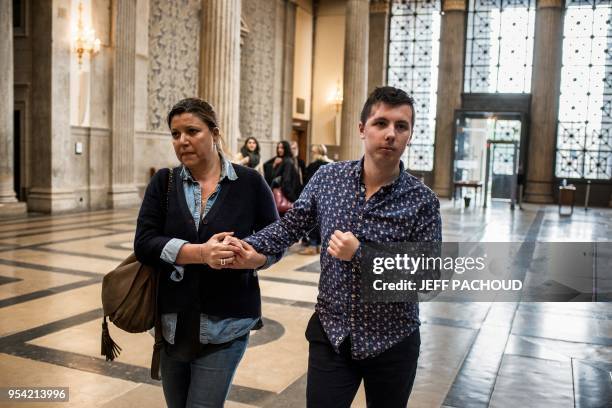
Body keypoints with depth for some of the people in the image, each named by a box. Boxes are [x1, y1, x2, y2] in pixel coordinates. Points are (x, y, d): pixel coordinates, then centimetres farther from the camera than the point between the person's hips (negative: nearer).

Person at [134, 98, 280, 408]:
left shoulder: (249, 182, -3)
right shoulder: (163, 183, 2)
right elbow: (144, 243, -9)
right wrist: (200, 252, -23)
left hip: (226, 326, -3)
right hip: (172, 324, 3)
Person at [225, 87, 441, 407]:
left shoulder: (422, 201, -13)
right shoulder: (328, 177, -4)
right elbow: (291, 225, 7)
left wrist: (360, 255, -22)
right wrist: (253, 248, -11)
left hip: (392, 344, -1)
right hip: (330, 334, 1)